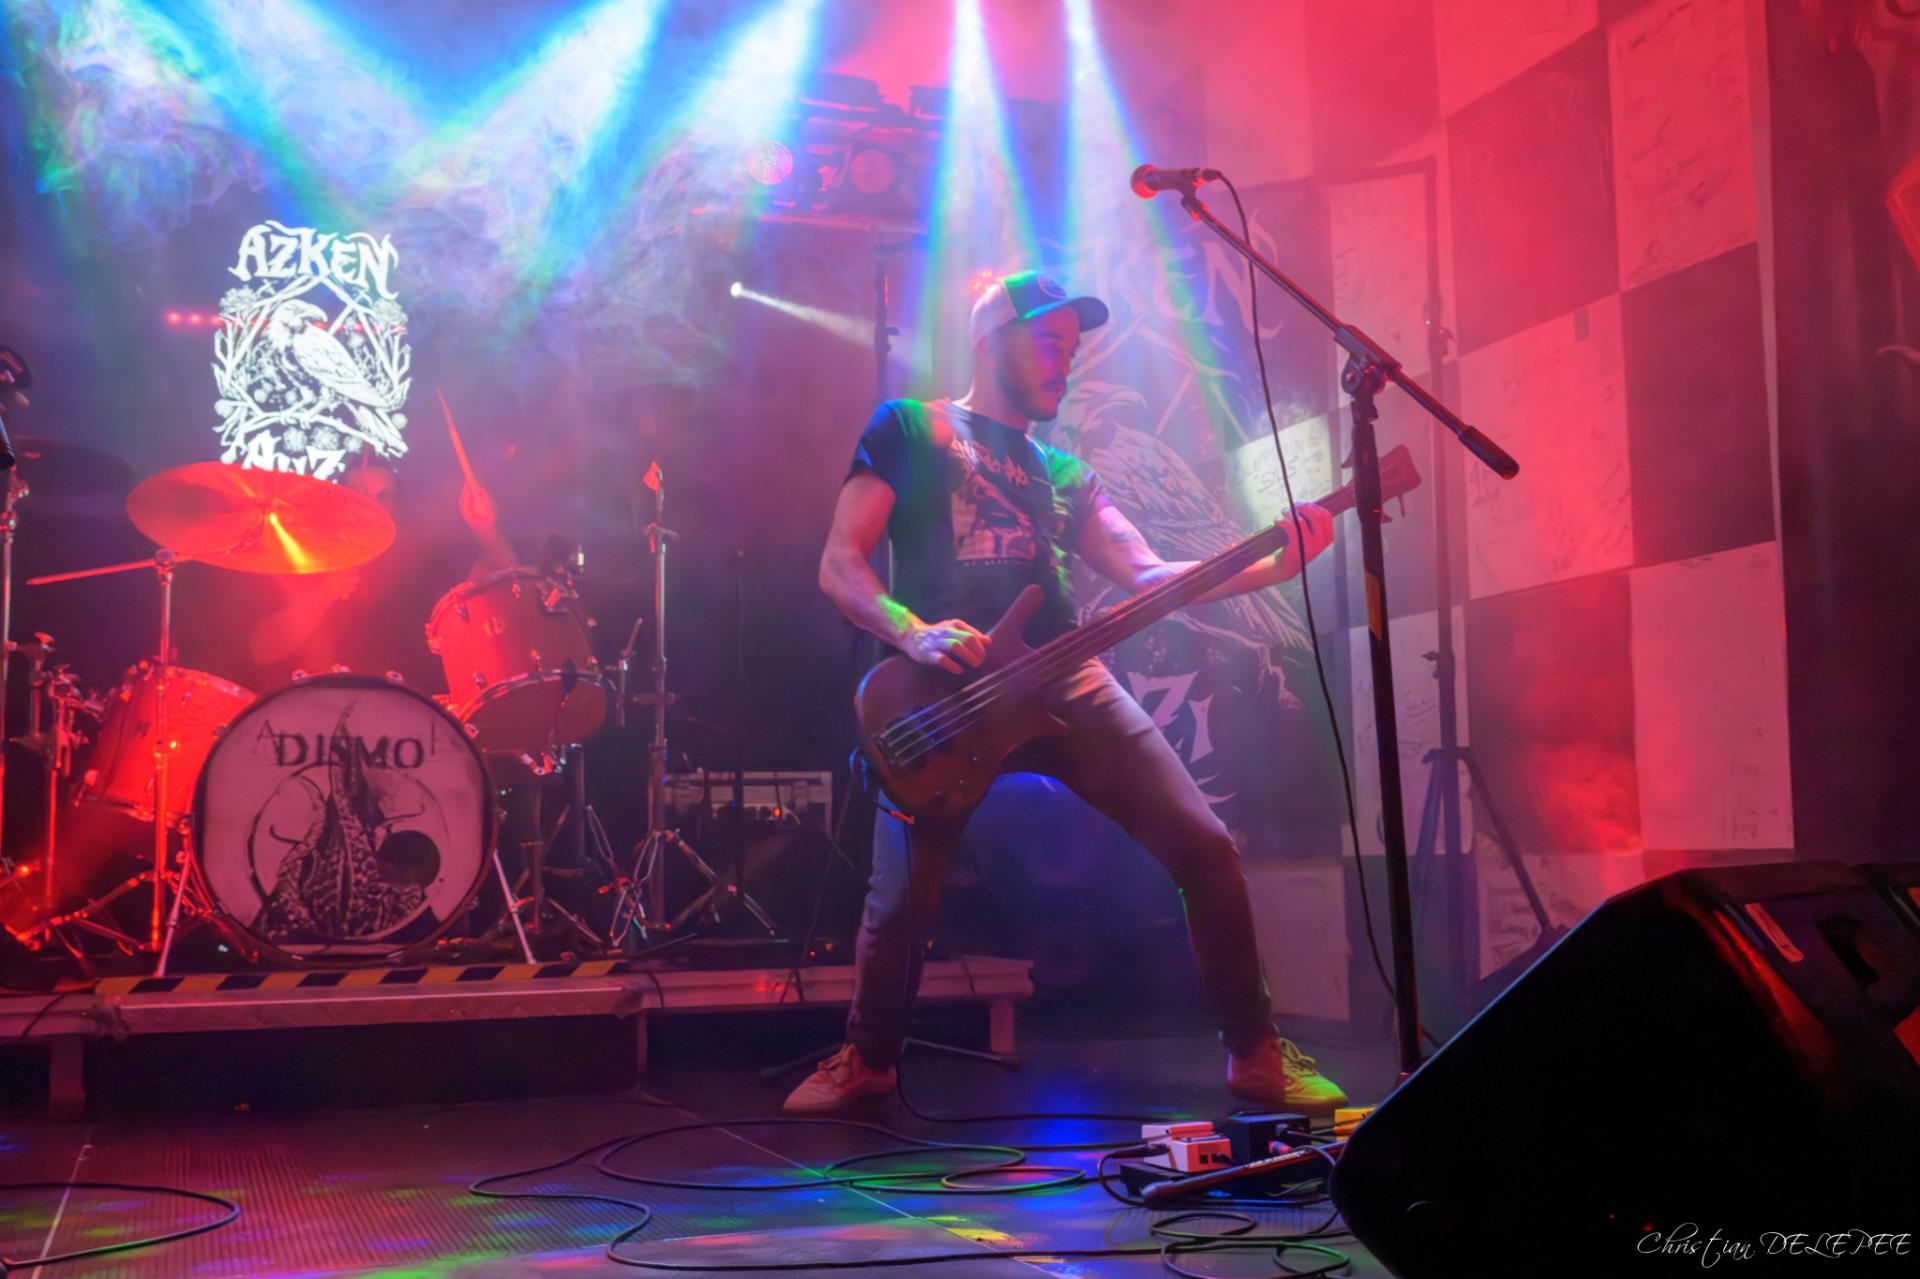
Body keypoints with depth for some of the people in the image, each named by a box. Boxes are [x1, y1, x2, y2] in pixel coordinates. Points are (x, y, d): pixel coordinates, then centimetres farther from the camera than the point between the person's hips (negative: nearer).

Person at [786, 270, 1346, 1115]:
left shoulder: (1065, 472, 23)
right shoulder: (909, 429, 10)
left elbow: (1150, 578, 11)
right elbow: (839, 565, 1)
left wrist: (1271, 568, -4)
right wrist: (914, 632, -18)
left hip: (1067, 681, 4)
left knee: (1203, 848, -6)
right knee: (900, 899, -11)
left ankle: (1254, 1052, 9)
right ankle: (866, 1059, 18)